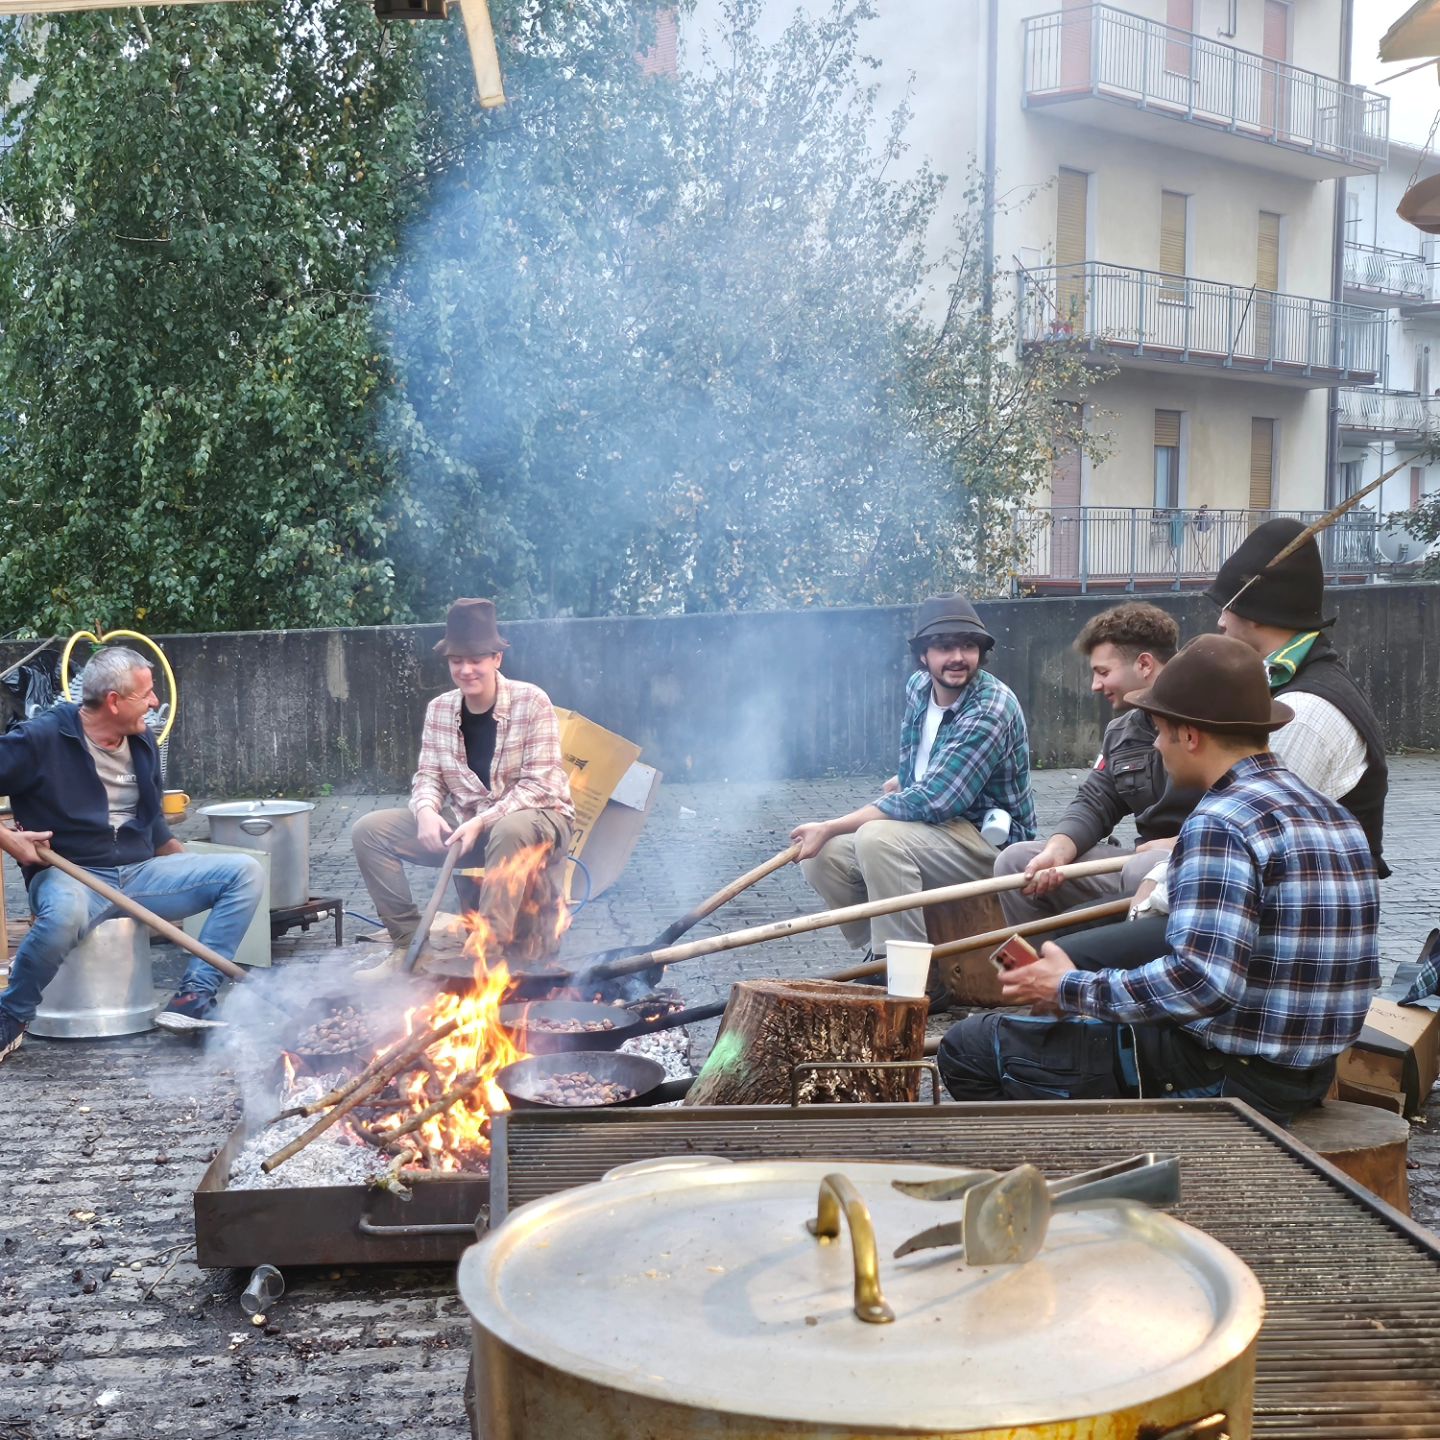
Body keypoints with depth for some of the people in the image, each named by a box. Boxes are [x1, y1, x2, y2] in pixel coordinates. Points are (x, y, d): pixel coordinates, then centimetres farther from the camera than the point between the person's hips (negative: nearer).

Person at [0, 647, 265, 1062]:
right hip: (71, 875, -6)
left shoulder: (142, 742, 11)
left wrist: (192, 874, 16)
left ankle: (194, 997, -18)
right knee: (65, 913, -43)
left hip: (140, 873, 6)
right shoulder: (41, 738, -9)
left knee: (245, 871, -10)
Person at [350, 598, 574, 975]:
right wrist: (427, 811, -19)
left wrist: (482, 821, -27)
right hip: (465, 824, 6)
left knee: (511, 830, -42)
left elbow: (539, 785, -17)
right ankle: (408, 945, -5)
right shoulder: (439, 709, 3)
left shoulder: (531, 702, -13)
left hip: (534, 820, -5)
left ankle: (488, 949, -31)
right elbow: (427, 775, 5)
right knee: (369, 830, -8)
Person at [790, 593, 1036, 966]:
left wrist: (829, 828, -26)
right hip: (930, 823, 8)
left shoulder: (990, 710, -23)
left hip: (990, 840, -8)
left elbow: (930, 802, -28)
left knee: (879, 838, -33)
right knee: (820, 855, -9)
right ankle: (879, 954, 4)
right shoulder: (918, 687, 3)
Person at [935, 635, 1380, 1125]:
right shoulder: (1334, 813, 10)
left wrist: (1072, 990, -16)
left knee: (968, 1048, -6)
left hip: (1224, 1075, -10)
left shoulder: (1220, 825, -20)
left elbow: (1202, 982, -29)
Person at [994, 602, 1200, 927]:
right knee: (1015, 861, 0)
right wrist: (1058, 850, -9)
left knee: (1143, 872, -40)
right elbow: (1093, 802, 10)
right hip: (1146, 857, 8)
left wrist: (1181, 845, -22)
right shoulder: (1122, 731, 17)